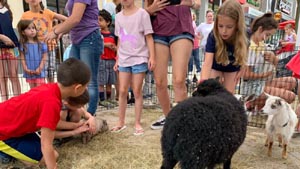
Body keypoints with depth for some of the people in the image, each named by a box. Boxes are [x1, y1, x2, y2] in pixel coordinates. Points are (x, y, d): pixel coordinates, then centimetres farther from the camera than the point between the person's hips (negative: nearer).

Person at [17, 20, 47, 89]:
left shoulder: (41, 44, -2)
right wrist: (25, 68, -10)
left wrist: (40, 68, -12)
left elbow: (44, 57, -3)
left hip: (39, 71, -2)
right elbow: (22, 58, 1)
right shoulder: (23, 45, 1)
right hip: (29, 72, 2)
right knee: (32, 89, 12)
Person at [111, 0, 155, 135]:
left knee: (137, 91, 0)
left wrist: (152, 57, -12)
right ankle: (121, 122, 18)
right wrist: (118, 59, 15)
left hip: (139, 58, -4)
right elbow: (120, 40, 15)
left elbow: (149, 37, -4)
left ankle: (137, 123, 12)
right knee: (122, 91, 5)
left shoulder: (142, 13, -2)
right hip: (124, 60, 4)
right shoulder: (118, 16, 11)